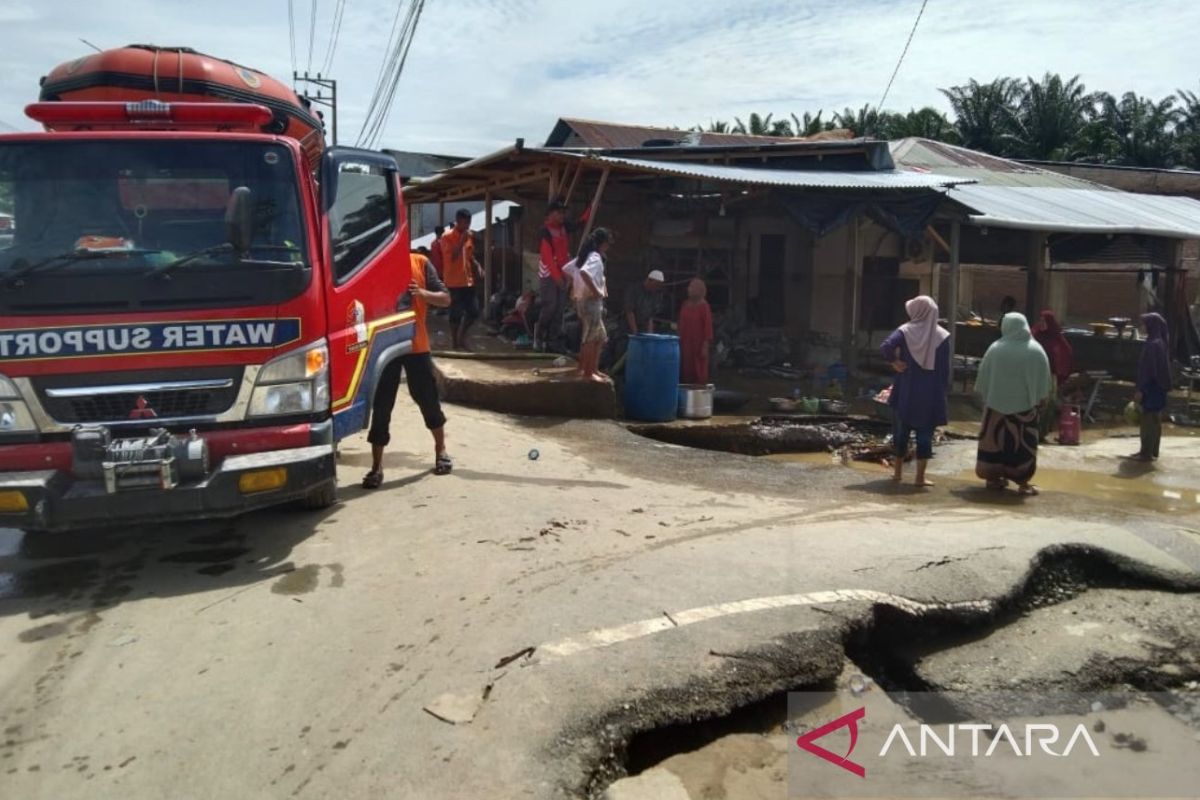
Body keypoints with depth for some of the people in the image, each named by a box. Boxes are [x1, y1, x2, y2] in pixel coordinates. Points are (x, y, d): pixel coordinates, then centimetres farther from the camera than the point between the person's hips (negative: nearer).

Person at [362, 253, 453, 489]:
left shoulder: (420, 263, 0)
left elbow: (445, 299, 1)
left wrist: (422, 293, -17)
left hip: (416, 345, 0)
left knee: (428, 399, 12)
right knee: (381, 407, 1)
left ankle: (441, 450, 34)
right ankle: (376, 467, 8)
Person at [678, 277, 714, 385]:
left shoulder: (703, 306, -11)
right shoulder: (685, 304, 9)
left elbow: (708, 326, -13)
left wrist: (706, 346, -17)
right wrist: (679, 341, 13)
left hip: (698, 345, -6)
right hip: (685, 345, 6)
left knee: (698, 374, -1)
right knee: (684, 373, 8)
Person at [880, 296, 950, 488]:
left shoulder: (905, 330, -4)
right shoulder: (942, 336, -1)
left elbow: (886, 346, -22)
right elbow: (945, 368, -1)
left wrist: (894, 362, -8)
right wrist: (943, 391, 6)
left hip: (905, 391, 0)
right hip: (930, 393, 0)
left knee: (901, 431, 13)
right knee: (924, 434, 5)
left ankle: (898, 472, 19)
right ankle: (920, 477, 5)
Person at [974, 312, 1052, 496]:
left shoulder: (996, 348, -6)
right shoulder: (1036, 351, -4)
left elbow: (983, 375, 1)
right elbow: (1043, 378, 1)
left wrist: (985, 395, 12)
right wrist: (1040, 398, 12)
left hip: (997, 401, 1)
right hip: (1025, 403, -1)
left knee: (995, 438, 9)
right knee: (1022, 443, 4)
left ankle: (993, 476, 14)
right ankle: (1022, 480, 3)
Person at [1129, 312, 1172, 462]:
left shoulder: (1153, 344, -19)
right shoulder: (1161, 342, 11)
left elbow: (1149, 369, -21)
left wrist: (1141, 390, -19)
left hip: (1152, 388, -10)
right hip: (1158, 386, 10)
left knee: (1148, 420, -3)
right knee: (1155, 420, 14)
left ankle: (1147, 453, 1)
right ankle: (1152, 451, 22)